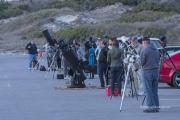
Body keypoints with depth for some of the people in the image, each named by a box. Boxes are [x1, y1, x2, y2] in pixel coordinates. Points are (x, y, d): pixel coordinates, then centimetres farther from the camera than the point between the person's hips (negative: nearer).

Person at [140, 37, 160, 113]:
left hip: (147, 71, -7)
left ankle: (151, 107, -5)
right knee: (155, 90, 12)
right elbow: (158, 60, 15)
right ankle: (156, 106, 12)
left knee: (148, 91, -3)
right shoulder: (156, 50, 10)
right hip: (156, 71, 7)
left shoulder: (144, 51, -12)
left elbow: (142, 62, -9)